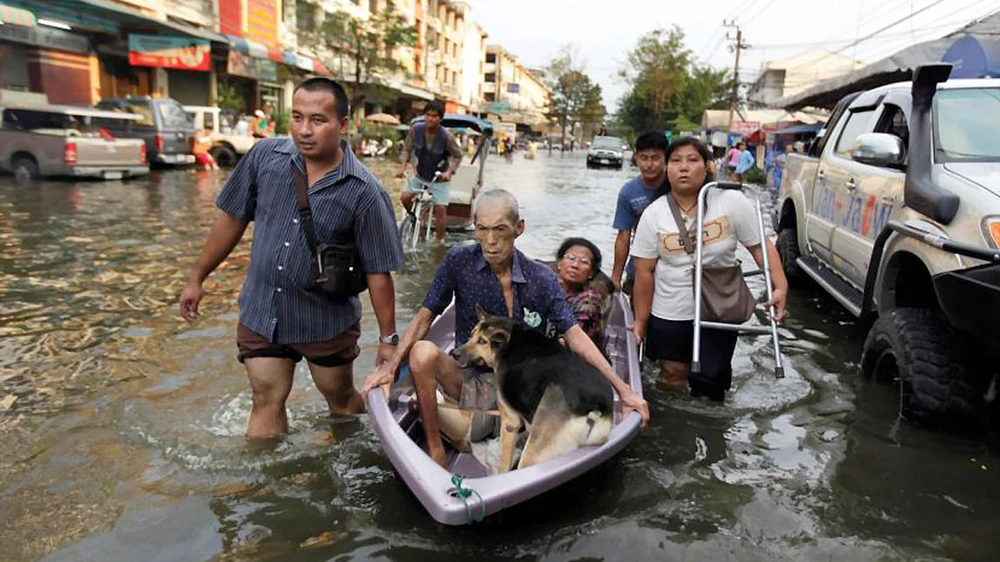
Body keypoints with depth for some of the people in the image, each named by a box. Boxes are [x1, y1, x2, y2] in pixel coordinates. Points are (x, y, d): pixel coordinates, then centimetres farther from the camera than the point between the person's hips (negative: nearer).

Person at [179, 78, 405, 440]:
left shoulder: (365, 193, -19)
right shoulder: (265, 156, -7)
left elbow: (378, 272, -14)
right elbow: (233, 218, 4)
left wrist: (388, 339, -8)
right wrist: (197, 278, 10)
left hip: (327, 321, -2)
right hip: (260, 314, 3)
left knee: (341, 400, 17)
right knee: (267, 404, 11)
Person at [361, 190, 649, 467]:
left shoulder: (541, 278, -8)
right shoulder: (458, 260, -8)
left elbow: (575, 335, -9)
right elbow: (424, 318, -5)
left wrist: (623, 389, -15)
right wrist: (391, 366, -17)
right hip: (467, 373, 1)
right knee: (422, 352, -29)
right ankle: (435, 449, -17)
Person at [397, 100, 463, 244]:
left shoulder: (446, 136, -22)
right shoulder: (415, 130, -14)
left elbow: (458, 156, -9)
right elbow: (407, 148, 0)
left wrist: (449, 171, -23)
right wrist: (403, 166, -12)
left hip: (439, 179, -3)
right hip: (420, 176, 3)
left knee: (440, 209, -9)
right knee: (405, 197, -12)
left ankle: (439, 239, 9)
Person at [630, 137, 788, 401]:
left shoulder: (732, 202, -8)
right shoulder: (653, 213, -7)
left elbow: (760, 246, -2)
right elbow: (645, 272, -4)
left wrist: (780, 286, -15)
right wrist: (640, 321, -1)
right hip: (669, 314, 1)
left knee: (710, 377, 5)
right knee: (672, 378, 9)